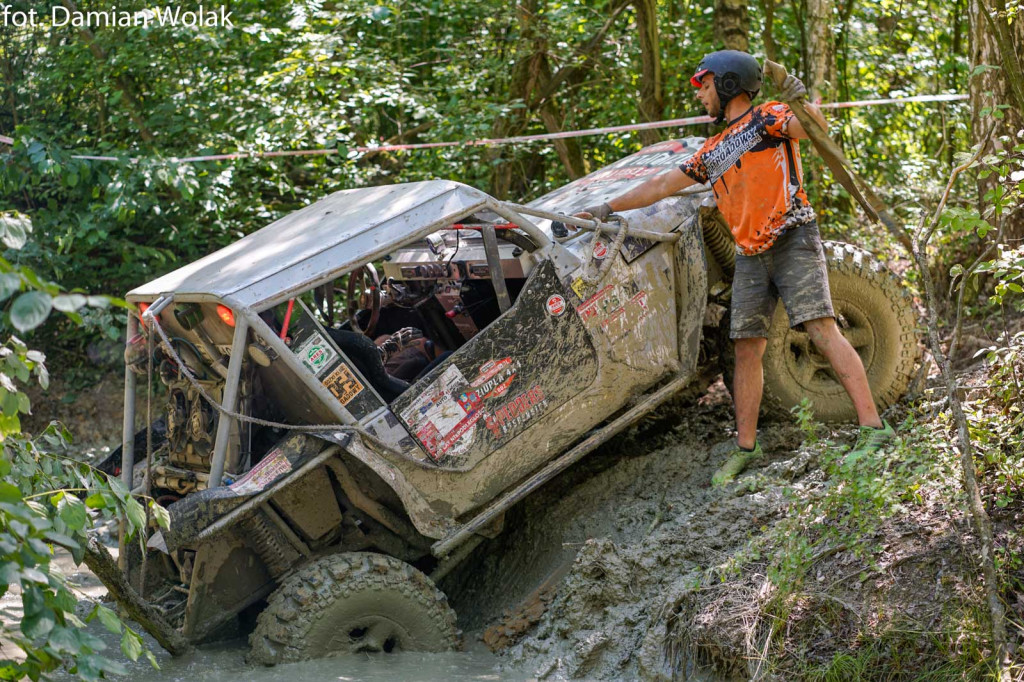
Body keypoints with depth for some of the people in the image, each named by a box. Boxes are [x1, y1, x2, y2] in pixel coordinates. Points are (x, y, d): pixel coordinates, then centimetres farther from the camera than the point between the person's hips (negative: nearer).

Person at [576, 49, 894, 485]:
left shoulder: (767, 117, 3)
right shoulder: (713, 151, 24)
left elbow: (817, 130, -15)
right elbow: (662, 185, 29)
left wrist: (802, 103, -36)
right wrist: (608, 208, 29)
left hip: (793, 241, -7)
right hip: (750, 257, 7)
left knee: (823, 330, -16)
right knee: (746, 349, 3)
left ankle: (872, 428, -20)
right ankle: (745, 448, 9)